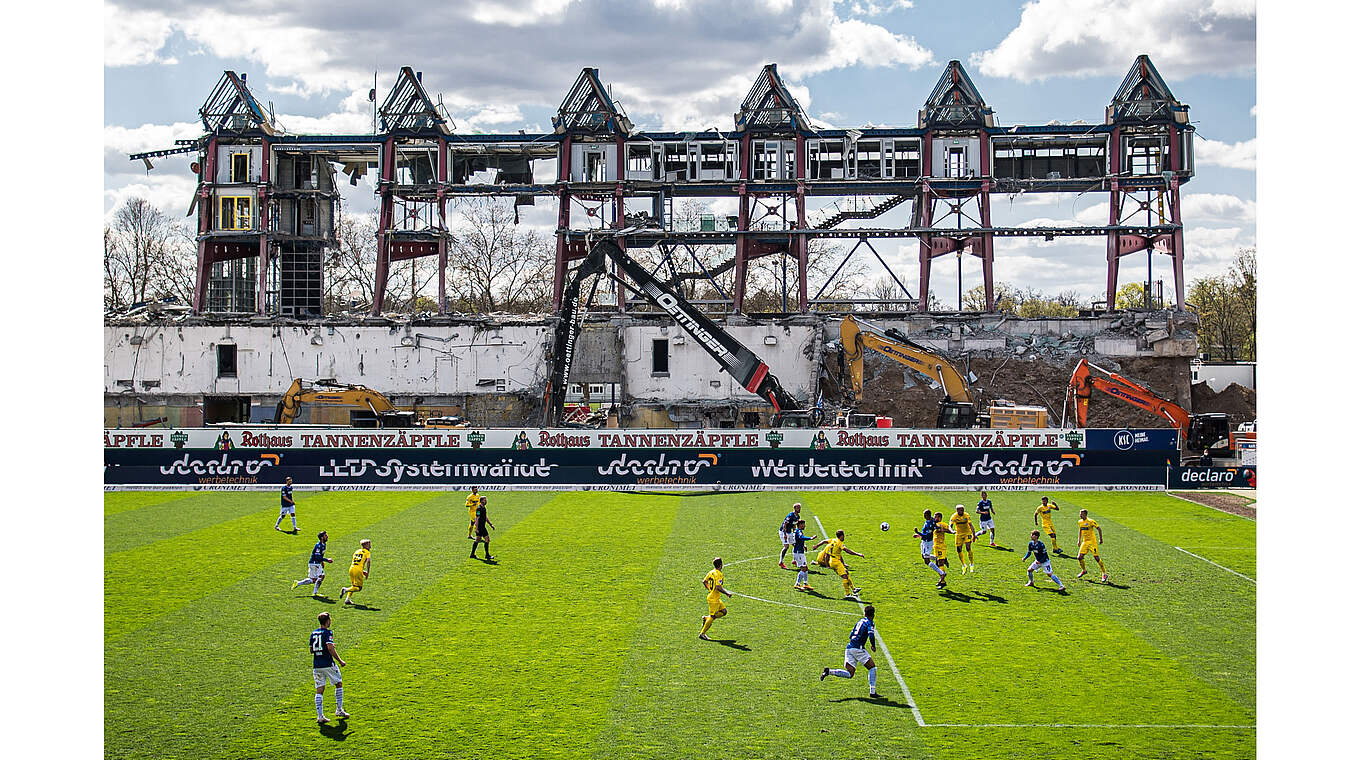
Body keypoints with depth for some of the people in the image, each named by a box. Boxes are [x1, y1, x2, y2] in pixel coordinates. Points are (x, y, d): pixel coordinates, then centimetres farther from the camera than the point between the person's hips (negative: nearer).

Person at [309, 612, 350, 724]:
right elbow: (330, 649, -20)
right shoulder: (327, 633, -9)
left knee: (320, 690, 4)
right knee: (339, 684, 14)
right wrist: (340, 661, -14)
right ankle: (339, 710, 17)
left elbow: (311, 650, 16)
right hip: (328, 664, -5)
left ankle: (320, 715, -4)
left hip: (316, 666, 5)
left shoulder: (313, 633, 10)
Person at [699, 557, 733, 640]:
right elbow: (718, 587, -27)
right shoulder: (718, 574, -20)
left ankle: (706, 618, 15)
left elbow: (704, 581, 18)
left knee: (724, 611, 14)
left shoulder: (711, 572, 7)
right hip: (714, 599, -9)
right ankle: (702, 633, 2)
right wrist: (727, 593, -17)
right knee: (712, 617, -4)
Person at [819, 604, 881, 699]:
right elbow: (871, 635, -17)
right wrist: (873, 646, -3)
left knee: (849, 674, 2)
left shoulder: (860, 621, 21)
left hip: (849, 648, 7)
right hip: (858, 648, -7)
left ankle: (828, 671, -15)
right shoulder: (869, 622, -1)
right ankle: (872, 692, -3)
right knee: (872, 668, 5)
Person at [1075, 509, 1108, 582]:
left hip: (1092, 542, -6)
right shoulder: (1080, 522, 6)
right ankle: (1084, 570, 25)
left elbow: (1099, 529, -8)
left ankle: (1104, 574, 1)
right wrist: (1079, 540, 19)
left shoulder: (1091, 521, -14)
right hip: (1085, 542, 6)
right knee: (1079, 557, 0)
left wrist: (1101, 539, -11)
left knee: (1097, 558, -10)